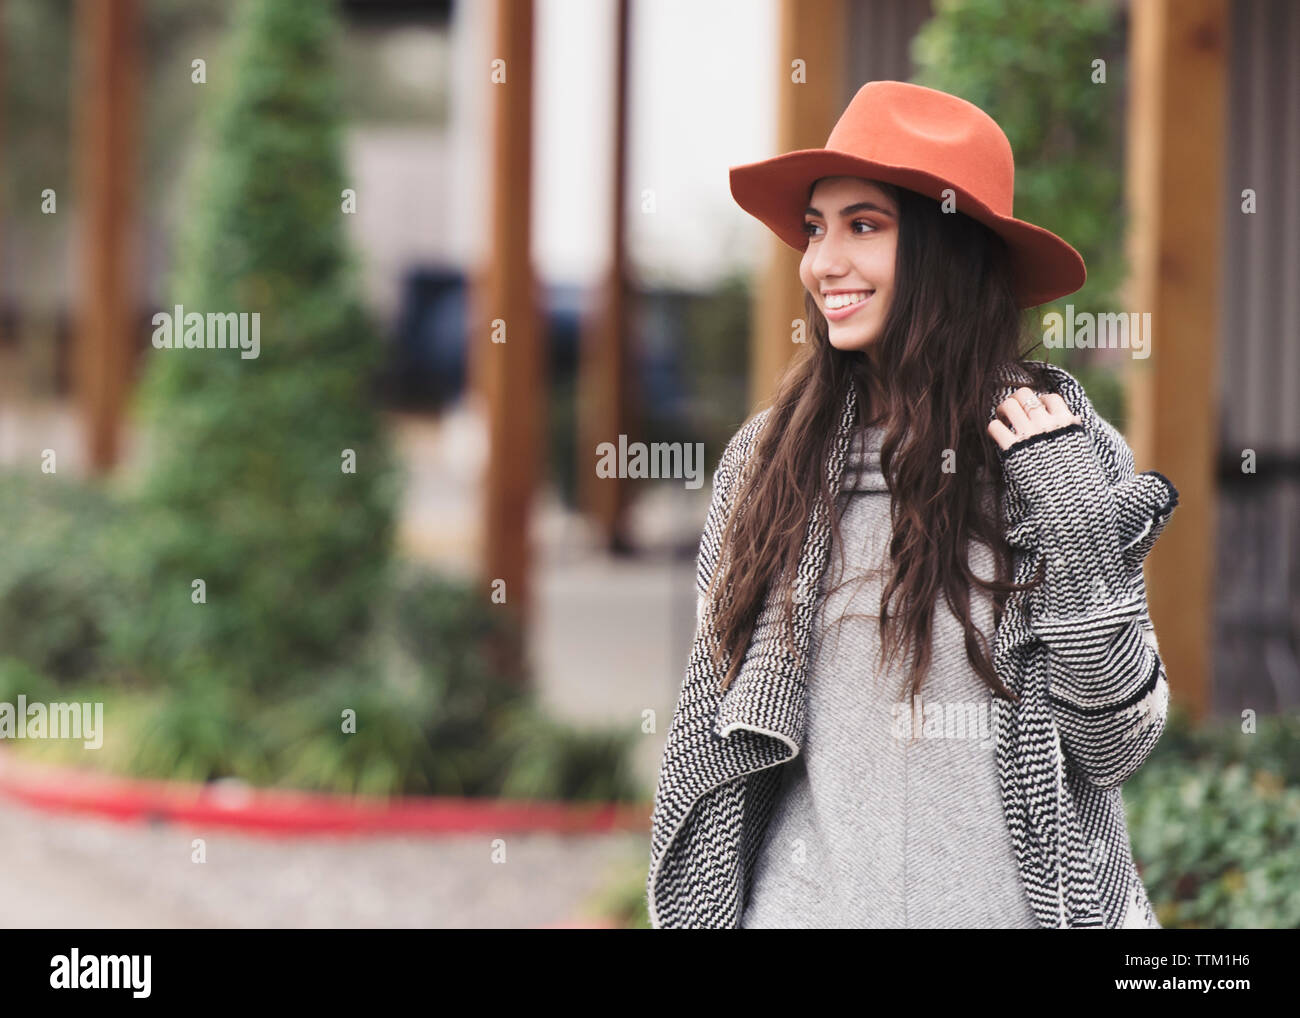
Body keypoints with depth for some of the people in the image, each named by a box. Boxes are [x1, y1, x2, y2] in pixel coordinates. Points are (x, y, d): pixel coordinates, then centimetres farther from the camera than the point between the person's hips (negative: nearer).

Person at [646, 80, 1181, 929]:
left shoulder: (1070, 456, -4)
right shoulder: (768, 458, 1)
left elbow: (1116, 747, -6)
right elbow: (713, 728, 6)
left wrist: (1079, 537, -16)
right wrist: (694, 914, 3)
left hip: (1006, 901, -2)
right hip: (808, 899, 2)